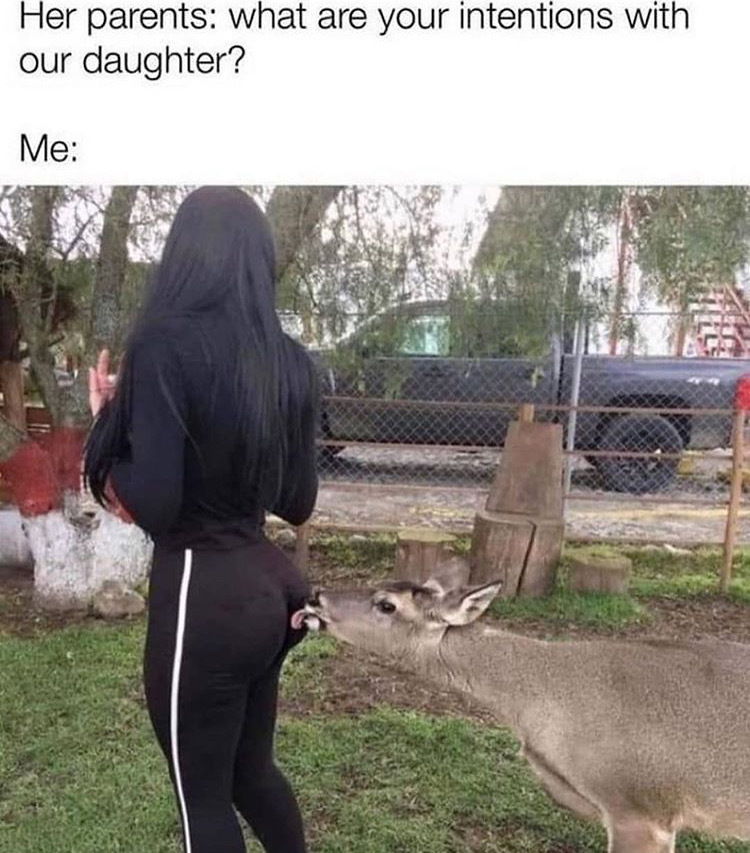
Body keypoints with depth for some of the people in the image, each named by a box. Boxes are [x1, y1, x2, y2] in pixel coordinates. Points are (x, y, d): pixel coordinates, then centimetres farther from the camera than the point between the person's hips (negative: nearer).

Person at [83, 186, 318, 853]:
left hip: (201, 596, -7)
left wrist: (106, 420, -4)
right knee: (252, 770, 26)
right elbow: (298, 502, 8)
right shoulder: (290, 360, 4)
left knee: (204, 799, 15)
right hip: (267, 586, 7)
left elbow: (151, 505, -19)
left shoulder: (165, 343, -15)